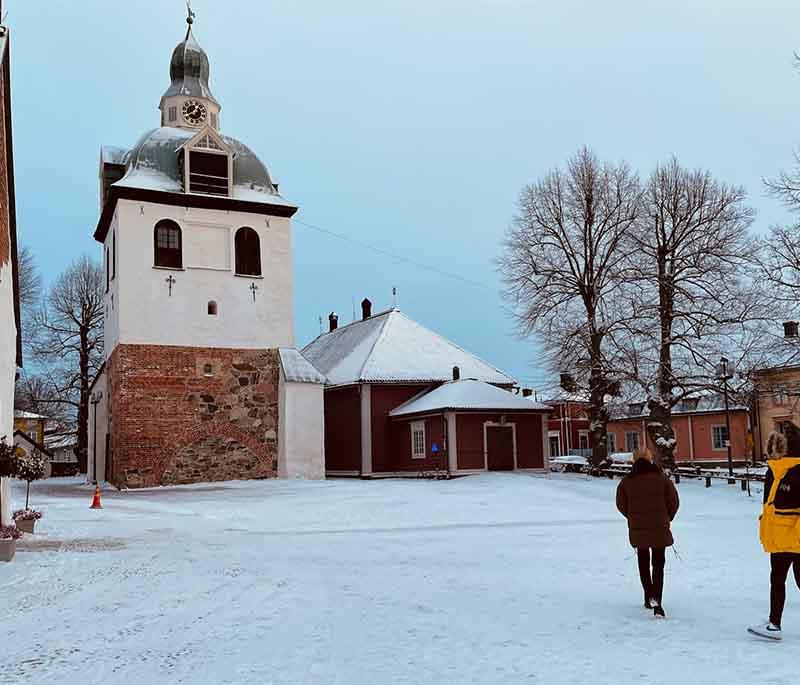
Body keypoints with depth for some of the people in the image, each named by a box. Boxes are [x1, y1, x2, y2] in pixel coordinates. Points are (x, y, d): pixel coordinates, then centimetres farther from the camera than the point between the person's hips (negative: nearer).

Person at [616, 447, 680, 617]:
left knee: (643, 564, 19)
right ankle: (656, 601, -11)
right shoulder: (661, 478, -5)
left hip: (637, 529, 1)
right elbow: (674, 502, -1)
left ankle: (648, 597, 24)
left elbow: (621, 505, 3)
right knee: (658, 565, 4)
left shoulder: (626, 481, -3)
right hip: (659, 529, -1)